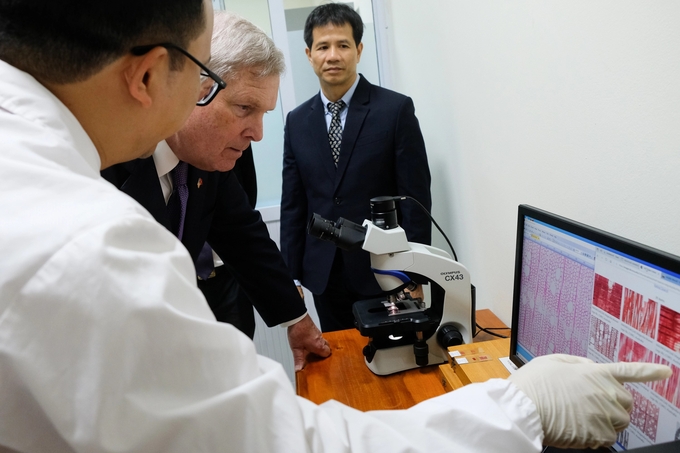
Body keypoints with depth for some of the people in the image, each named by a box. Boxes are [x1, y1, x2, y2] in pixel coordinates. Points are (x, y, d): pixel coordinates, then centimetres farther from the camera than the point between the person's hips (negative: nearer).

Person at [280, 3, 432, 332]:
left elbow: (416, 198, -7)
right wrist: (291, 276, 4)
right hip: (324, 276, 3)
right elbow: (293, 206, 6)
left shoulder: (396, 109, -6)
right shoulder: (297, 121, 5)